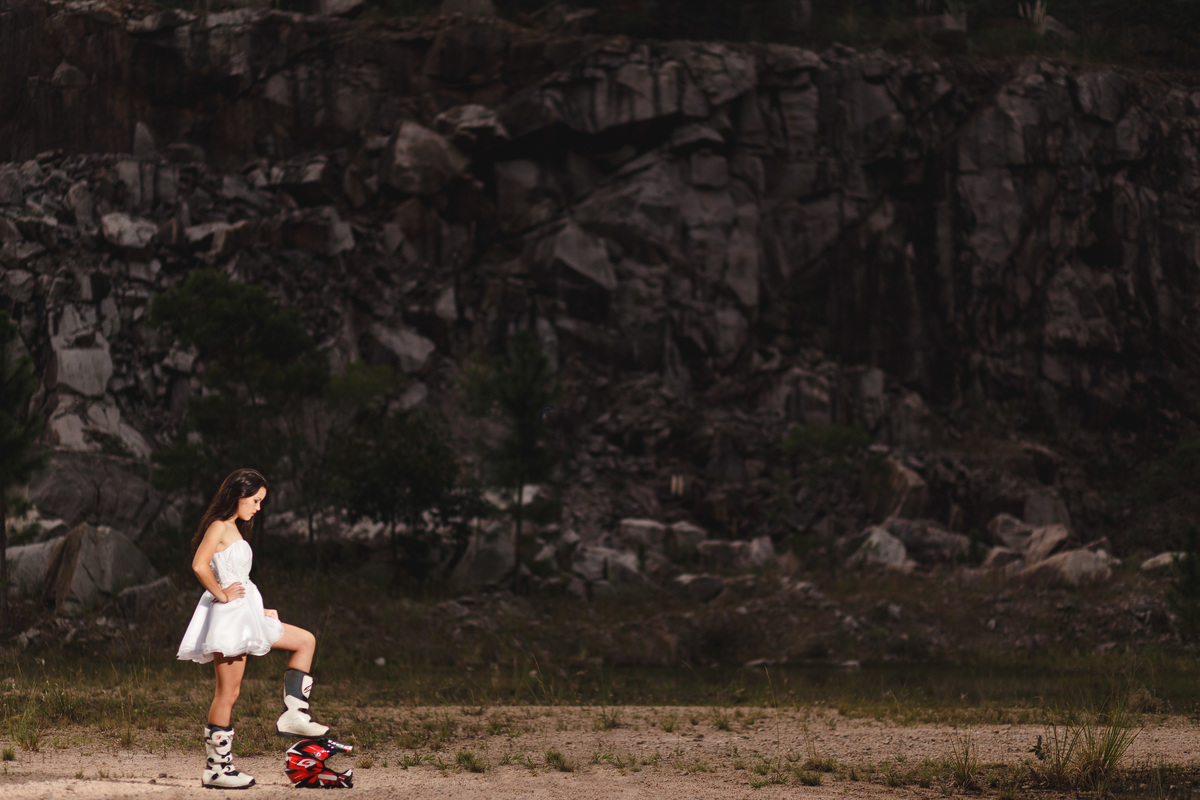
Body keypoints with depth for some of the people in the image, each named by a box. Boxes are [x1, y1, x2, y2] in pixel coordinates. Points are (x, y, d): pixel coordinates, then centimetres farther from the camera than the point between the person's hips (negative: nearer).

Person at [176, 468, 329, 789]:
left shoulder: (234, 528, 17)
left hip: (245, 617, 10)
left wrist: (259, 610, 14)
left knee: (305, 641, 14)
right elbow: (199, 565, -28)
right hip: (229, 618, -10)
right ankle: (218, 767, -4)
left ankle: (293, 714, 6)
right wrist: (221, 594, -17)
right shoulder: (219, 527, -12)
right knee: (228, 693, -7)